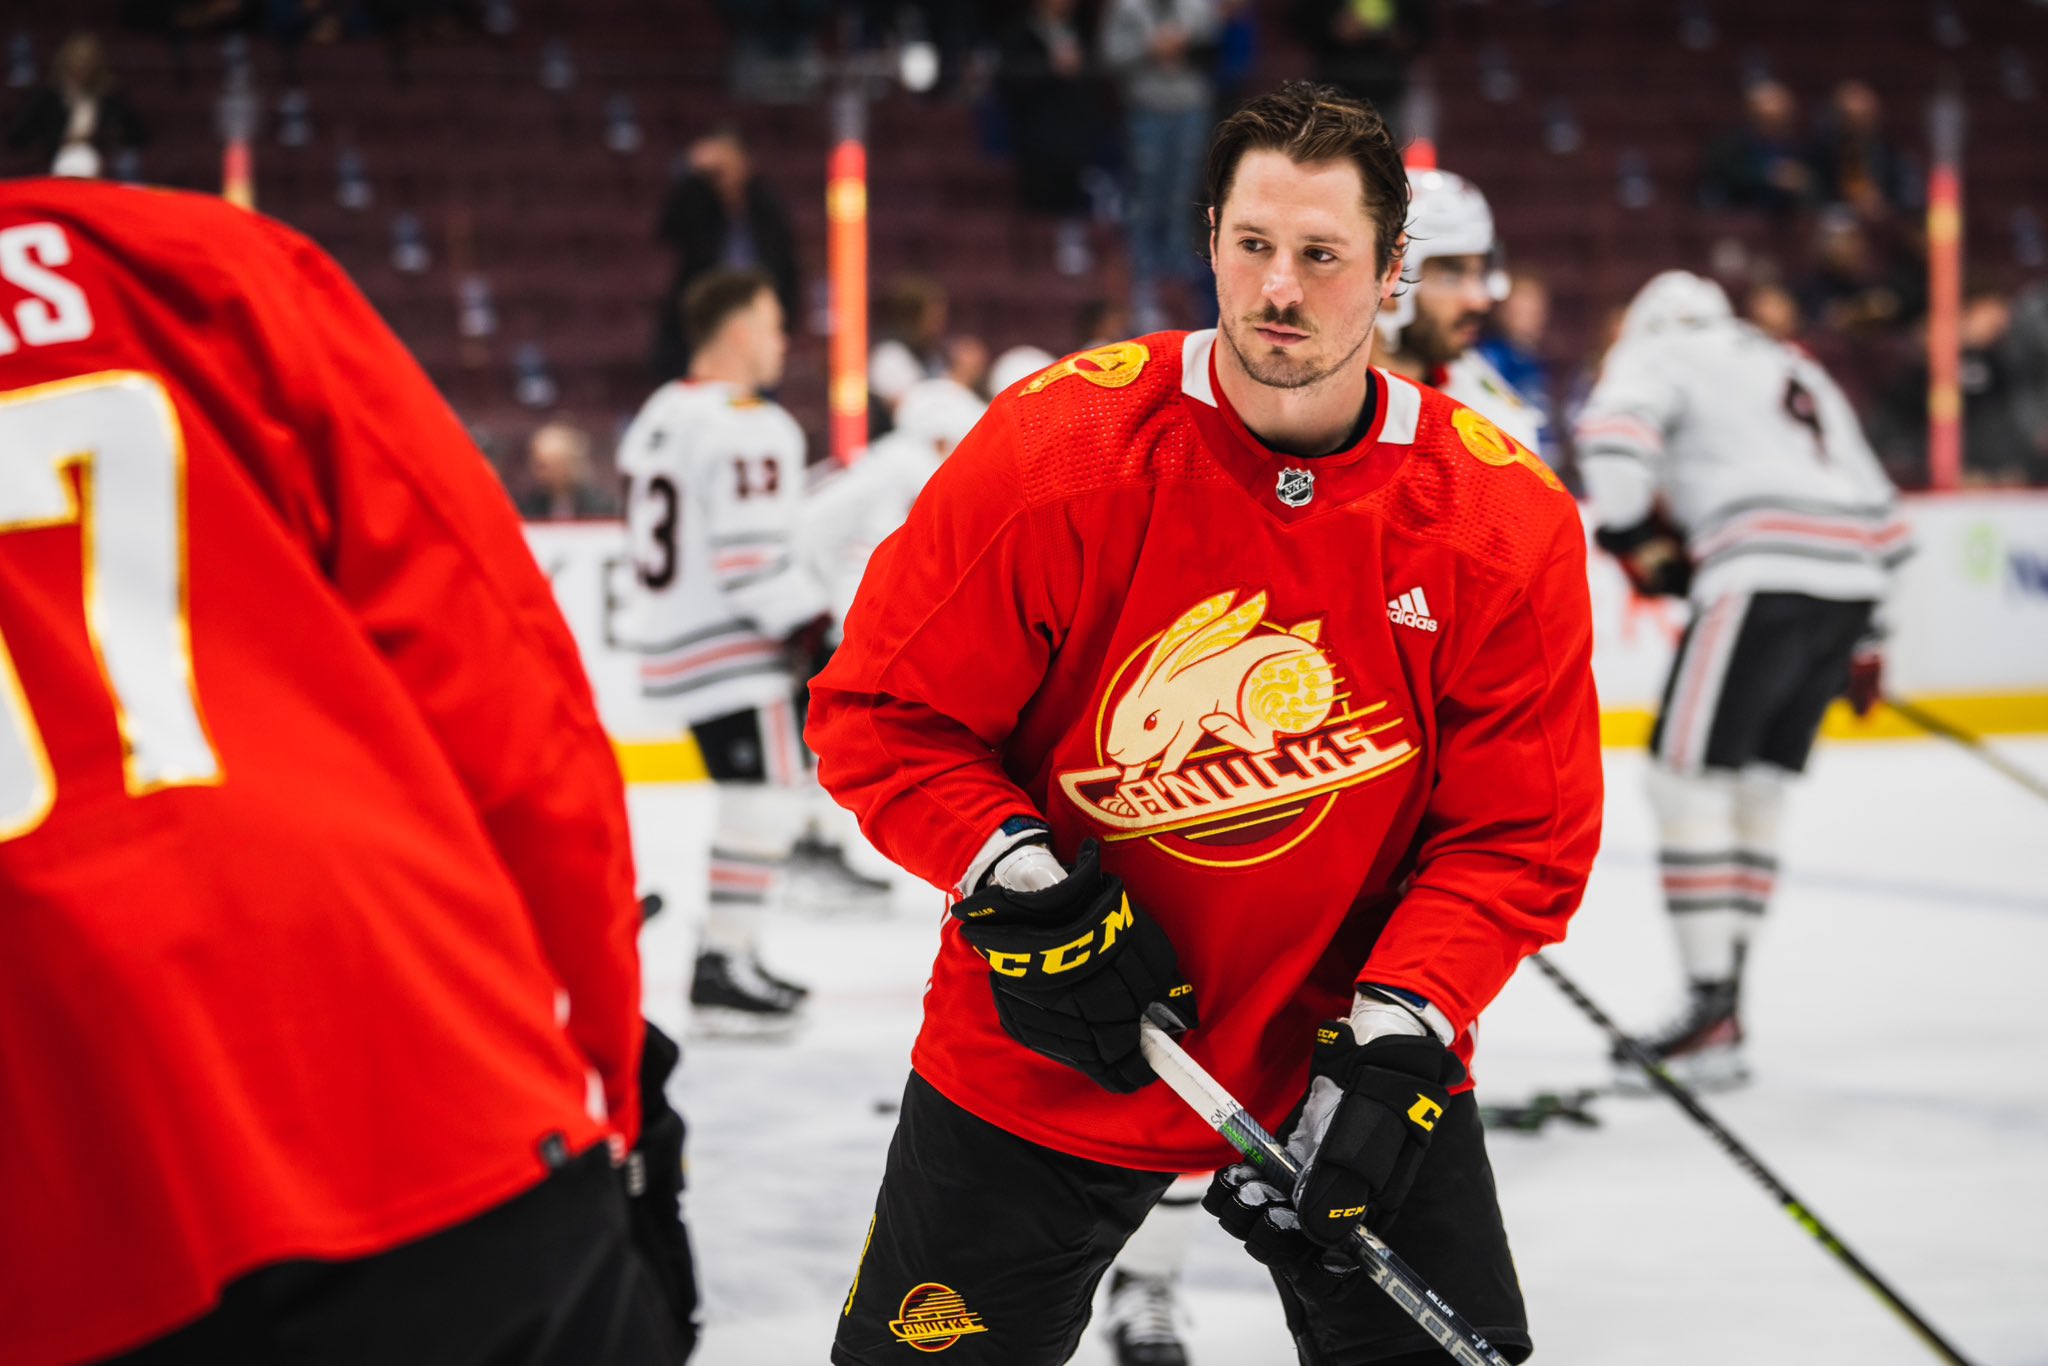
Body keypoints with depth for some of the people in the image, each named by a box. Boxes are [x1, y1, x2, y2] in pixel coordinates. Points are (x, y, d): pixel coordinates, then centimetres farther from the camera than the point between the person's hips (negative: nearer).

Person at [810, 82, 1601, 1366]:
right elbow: (878, 710, -8)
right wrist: (1020, 886, -20)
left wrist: (1398, 1032, -19)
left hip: (1350, 1030, 1)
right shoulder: (1054, 450, -15)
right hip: (1043, 1052, -1)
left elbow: (1520, 837, -7)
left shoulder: (1508, 522, -11)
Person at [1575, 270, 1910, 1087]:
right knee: (1756, 788, 14)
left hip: (1764, 575, -7)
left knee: (1687, 776, -4)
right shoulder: (1798, 371, 34)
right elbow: (1874, 505, 34)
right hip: (1849, 585, 7)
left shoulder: (1658, 349, 12)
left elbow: (1614, 430, -11)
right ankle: (1721, 1006, 14)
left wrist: (1639, 536, -1)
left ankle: (1712, 1012, -10)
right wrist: (1864, 637, 35)